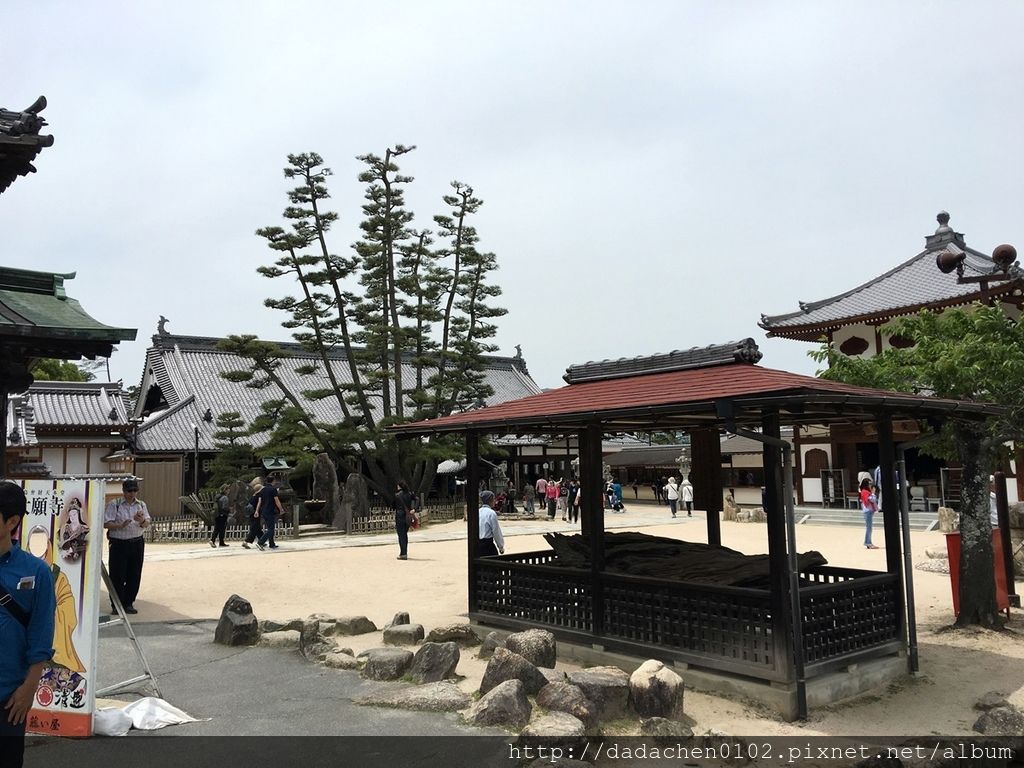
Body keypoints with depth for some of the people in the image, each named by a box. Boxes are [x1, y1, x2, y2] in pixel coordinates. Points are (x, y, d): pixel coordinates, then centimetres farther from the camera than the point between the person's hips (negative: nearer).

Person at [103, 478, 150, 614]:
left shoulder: (141, 505, 10)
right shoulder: (114, 504, -2)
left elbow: (147, 523, 3)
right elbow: (106, 523, -9)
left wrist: (142, 521, -20)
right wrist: (121, 525, -24)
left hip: (137, 543, 4)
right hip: (119, 543, -4)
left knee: (134, 576, 7)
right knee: (118, 576, -1)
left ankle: (128, 604, 19)